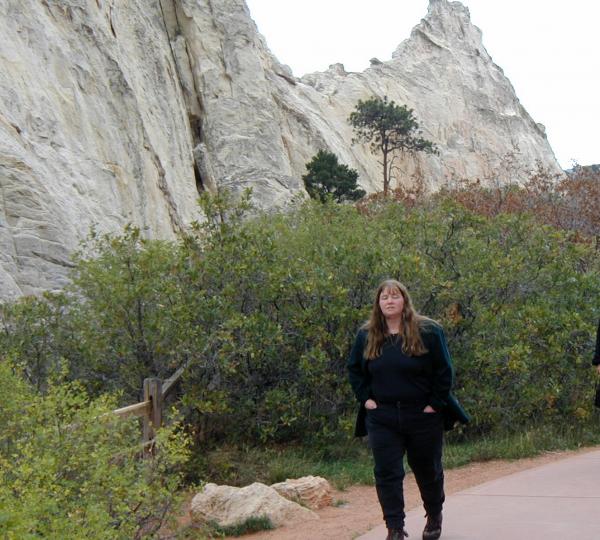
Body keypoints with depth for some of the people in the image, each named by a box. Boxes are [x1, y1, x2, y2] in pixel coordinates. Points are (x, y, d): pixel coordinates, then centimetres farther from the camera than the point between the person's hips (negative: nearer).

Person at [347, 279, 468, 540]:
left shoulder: (428, 331, -7)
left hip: (423, 415, -2)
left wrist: (435, 403, -9)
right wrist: (365, 398, 2)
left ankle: (434, 517, 37)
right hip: (382, 417, 2)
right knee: (387, 473, -5)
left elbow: (444, 371, -5)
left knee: (428, 470, 14)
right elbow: (354, 369, 13)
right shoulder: (367, 335, 3)